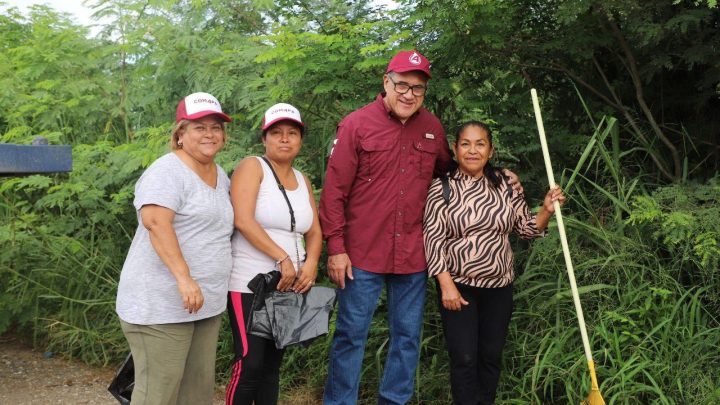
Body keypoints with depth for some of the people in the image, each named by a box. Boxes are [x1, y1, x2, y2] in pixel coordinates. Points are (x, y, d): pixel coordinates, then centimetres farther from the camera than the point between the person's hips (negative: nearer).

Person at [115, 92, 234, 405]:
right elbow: (155, 221, -26)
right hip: (162, 305, -9)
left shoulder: (221, 176, 16)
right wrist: (184, 278, -32)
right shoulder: (168, 171, -11)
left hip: (205, 304, 9)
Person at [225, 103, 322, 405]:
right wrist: (283, 259, -19)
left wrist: (311, 263, -9)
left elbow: (314, 232, 12)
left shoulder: (303, 181, 14)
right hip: (249, 285, -6)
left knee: (272, 364, 11)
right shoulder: (252, 167, -5)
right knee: (250, 364, -10)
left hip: (289, 286, 6)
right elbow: (243, 220, -17)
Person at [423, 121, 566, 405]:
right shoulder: (442, 188, -8)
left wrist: (546, 211, -10)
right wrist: (446, 285, -15)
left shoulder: (506, 185, 2)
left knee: (491, 357, 13)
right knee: (464, 359, -3)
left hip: (499, 287, 3)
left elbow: (526, 229, 8)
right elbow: (433, 238, -10)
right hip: (458, 286, -3)